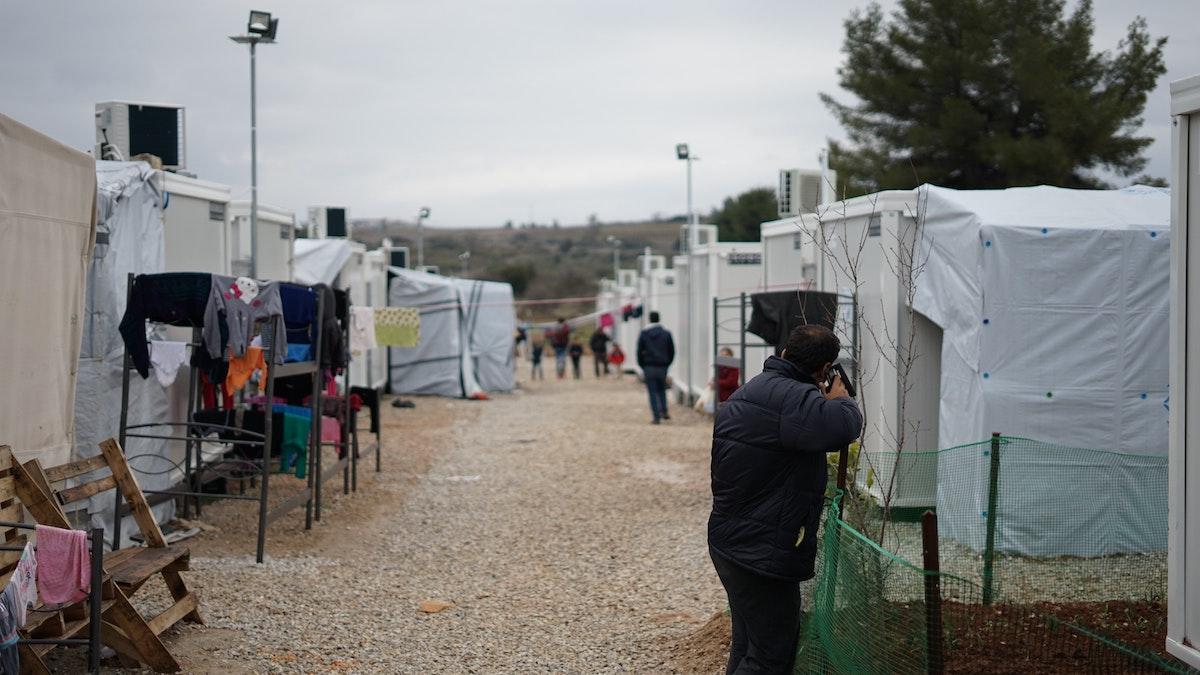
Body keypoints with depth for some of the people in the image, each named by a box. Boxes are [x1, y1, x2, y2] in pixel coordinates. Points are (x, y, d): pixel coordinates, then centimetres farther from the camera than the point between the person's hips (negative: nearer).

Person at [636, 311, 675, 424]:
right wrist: (667, 364, 12)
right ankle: (664, 412, 5)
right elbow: (672, 351, 3)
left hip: (649, 367, -2)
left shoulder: (643, 334, -1)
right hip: (662, 367, 2)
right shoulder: (666, 334, 2)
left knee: (653, 392, 1)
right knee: (661, 389, 19)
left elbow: (639, 352, -1)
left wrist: (642, 366, 8)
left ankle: (656, 417, -4)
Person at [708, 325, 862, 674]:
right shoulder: (793, 398, -21)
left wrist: (824, 400, 17)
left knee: (747, 647, 20)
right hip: (764, 553, -10)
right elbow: (844, 426, -36)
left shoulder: (745, 393, 13)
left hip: (727, 543, 10)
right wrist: (840, 399, -13)